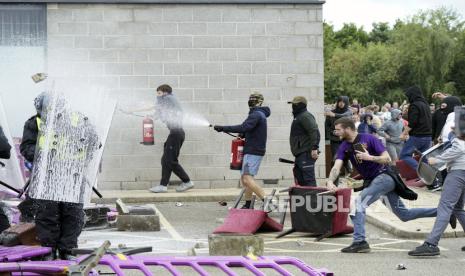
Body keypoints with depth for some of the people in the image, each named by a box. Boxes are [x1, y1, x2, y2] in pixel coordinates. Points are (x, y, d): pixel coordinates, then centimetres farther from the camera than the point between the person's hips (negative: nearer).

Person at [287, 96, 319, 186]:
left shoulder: (305, 116, -12)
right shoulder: (298, 116, 22)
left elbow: (314, 131, -23)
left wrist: (314, 148, -28)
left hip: (306, 153, -11)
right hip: (300, 153, 11)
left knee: (308, 179, -14)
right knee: (299, 178, 16)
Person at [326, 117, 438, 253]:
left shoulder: (369, 139, -11)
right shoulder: (344, 147, 5)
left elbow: (387, 159, -13)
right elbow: (337, 167, -8)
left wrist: (370, 157, -27)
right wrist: (330, 181, -27)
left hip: (384, 176, -7)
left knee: (359, 202, -21)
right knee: (404, 214, 9)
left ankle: (359, 241, -20)